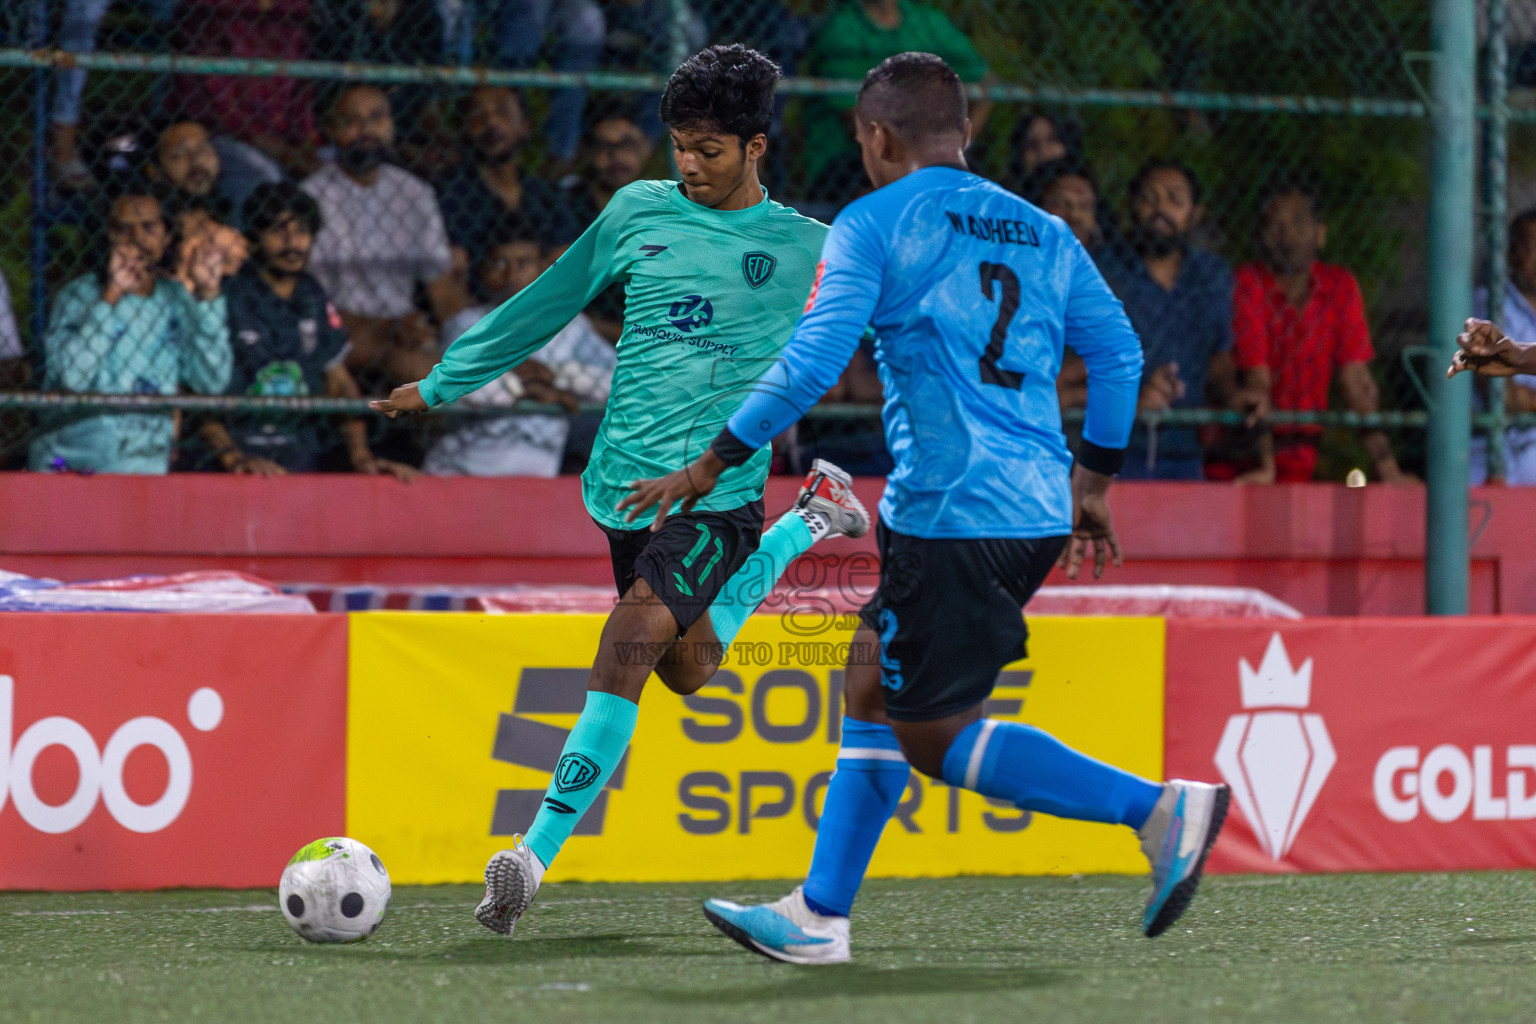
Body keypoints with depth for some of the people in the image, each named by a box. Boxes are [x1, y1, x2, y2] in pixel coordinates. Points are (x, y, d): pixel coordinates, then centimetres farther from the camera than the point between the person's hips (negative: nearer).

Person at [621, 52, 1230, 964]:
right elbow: (1119, 352, 15)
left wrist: (713, 464, -4)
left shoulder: (875, 225, -4)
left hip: (950, 510, -8)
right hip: (1037, 510, 8)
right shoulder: (1042, 233, 15)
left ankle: (1160, 809, -13)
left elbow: (812, 363, -12)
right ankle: (819, 915, 17)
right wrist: (1091, 483, 25)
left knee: (936, 737, -2)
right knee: (872, 683, 17)